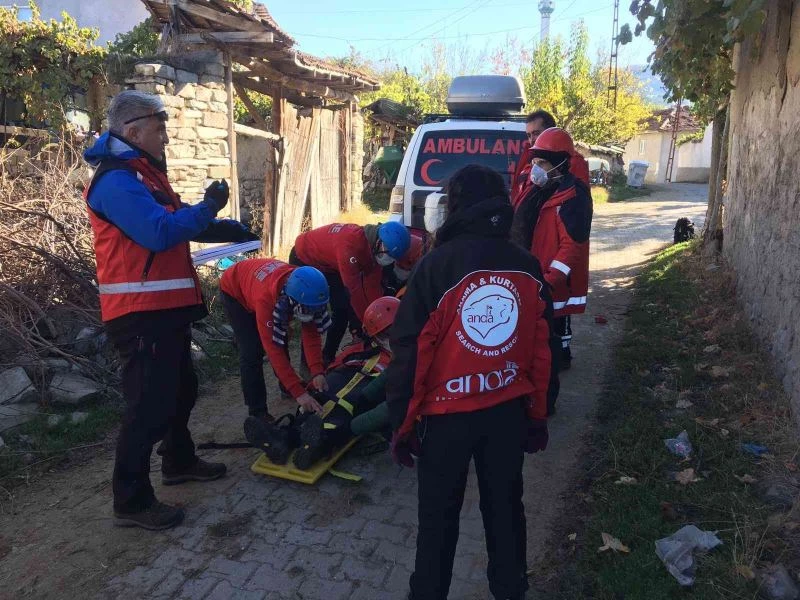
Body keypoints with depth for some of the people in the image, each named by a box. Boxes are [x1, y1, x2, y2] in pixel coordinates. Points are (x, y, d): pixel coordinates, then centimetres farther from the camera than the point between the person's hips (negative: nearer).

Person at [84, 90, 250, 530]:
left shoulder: (143, 172, 17)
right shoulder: (116, 180, -17)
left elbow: (175, 223, 22)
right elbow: (160, 233, -29)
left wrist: (225, 228, 11)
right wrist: (208, 207, -16)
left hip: (165, 308, 11)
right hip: (141, 313, -11)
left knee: (181, 390, 22)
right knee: (149, 405, -5)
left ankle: (179, 461, 40)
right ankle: (132, 501, 8)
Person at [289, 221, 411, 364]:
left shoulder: (375, 249, -15)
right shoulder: (350, 243, -40)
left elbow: (373, 287, -11)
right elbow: (354, 290, -39)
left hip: (329, 266, 8)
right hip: (304, 260, -8)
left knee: (342, 310, 2)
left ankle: (327, 358, 15)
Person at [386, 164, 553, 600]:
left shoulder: (437, 264, -16)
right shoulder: (528, 267, -1)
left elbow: (409, 348, -15)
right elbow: (541, 350, 4)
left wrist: (402, 421, -4)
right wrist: (537, 415, 15)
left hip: (447, 414, -4)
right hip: (509, 411, 4)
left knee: (438, 516, 14)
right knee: (505, 507, 21)